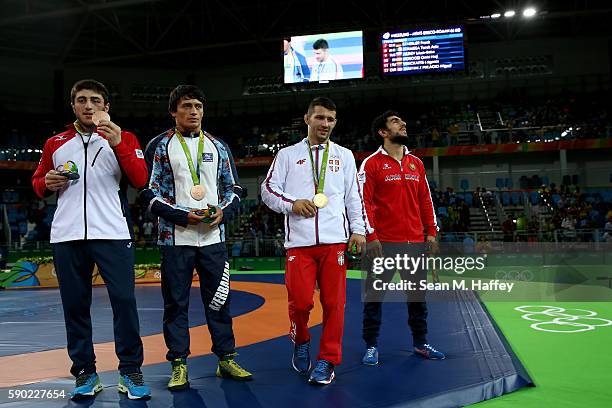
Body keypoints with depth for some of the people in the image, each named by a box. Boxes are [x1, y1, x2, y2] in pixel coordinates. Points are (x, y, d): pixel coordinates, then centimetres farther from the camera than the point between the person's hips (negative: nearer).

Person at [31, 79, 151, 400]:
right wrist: (47, 183, -1)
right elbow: (37, 183, 22)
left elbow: (140, 180, -5)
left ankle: (130, 371, 5)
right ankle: (84, 372, 19)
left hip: (112, 233, -3)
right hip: (66, 236, 3)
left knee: (124, 300, -7)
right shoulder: (55, 144, 15)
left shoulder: (123, 139, 7)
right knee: (75, 305, 7)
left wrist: (117, 144, -15)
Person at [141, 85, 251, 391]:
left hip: (213, 236, 3)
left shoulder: (218, 146, 12)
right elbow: (149, 193, -3)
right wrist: (182, 216, -15)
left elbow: (234, 188, 13)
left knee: (218, 299, 8)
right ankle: (179, 365, 16)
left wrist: (223, 212, -6)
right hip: (175, 237, -2)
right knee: (176, 303, 5)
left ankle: (226, 360, 20)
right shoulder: (160, 146, 2)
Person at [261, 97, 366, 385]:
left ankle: (327, 361, 15)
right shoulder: (287, 155, 11)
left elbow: (354, 196, 14)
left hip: (335, 241, 1)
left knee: (334, 302, 0)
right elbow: (268, 189, 7)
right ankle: (300, 342, 26)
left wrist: (358, 229, 4)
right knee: (300, 301, -5)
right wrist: (293, 203, -10)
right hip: (299, 241, -1)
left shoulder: (344, 156, 16)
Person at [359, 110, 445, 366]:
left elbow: (425, 199, 15)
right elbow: (364, 201, -8)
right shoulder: (372, 163, -4)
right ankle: (371, 346, 16)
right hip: (384, 243, -5)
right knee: (375, 295, 3)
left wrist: (431, 232, 10)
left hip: (415, 242, 6)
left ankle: (420, 343, 29)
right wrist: (371, 236, -14)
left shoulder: (416, 163, 13)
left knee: (418, 293, 14)